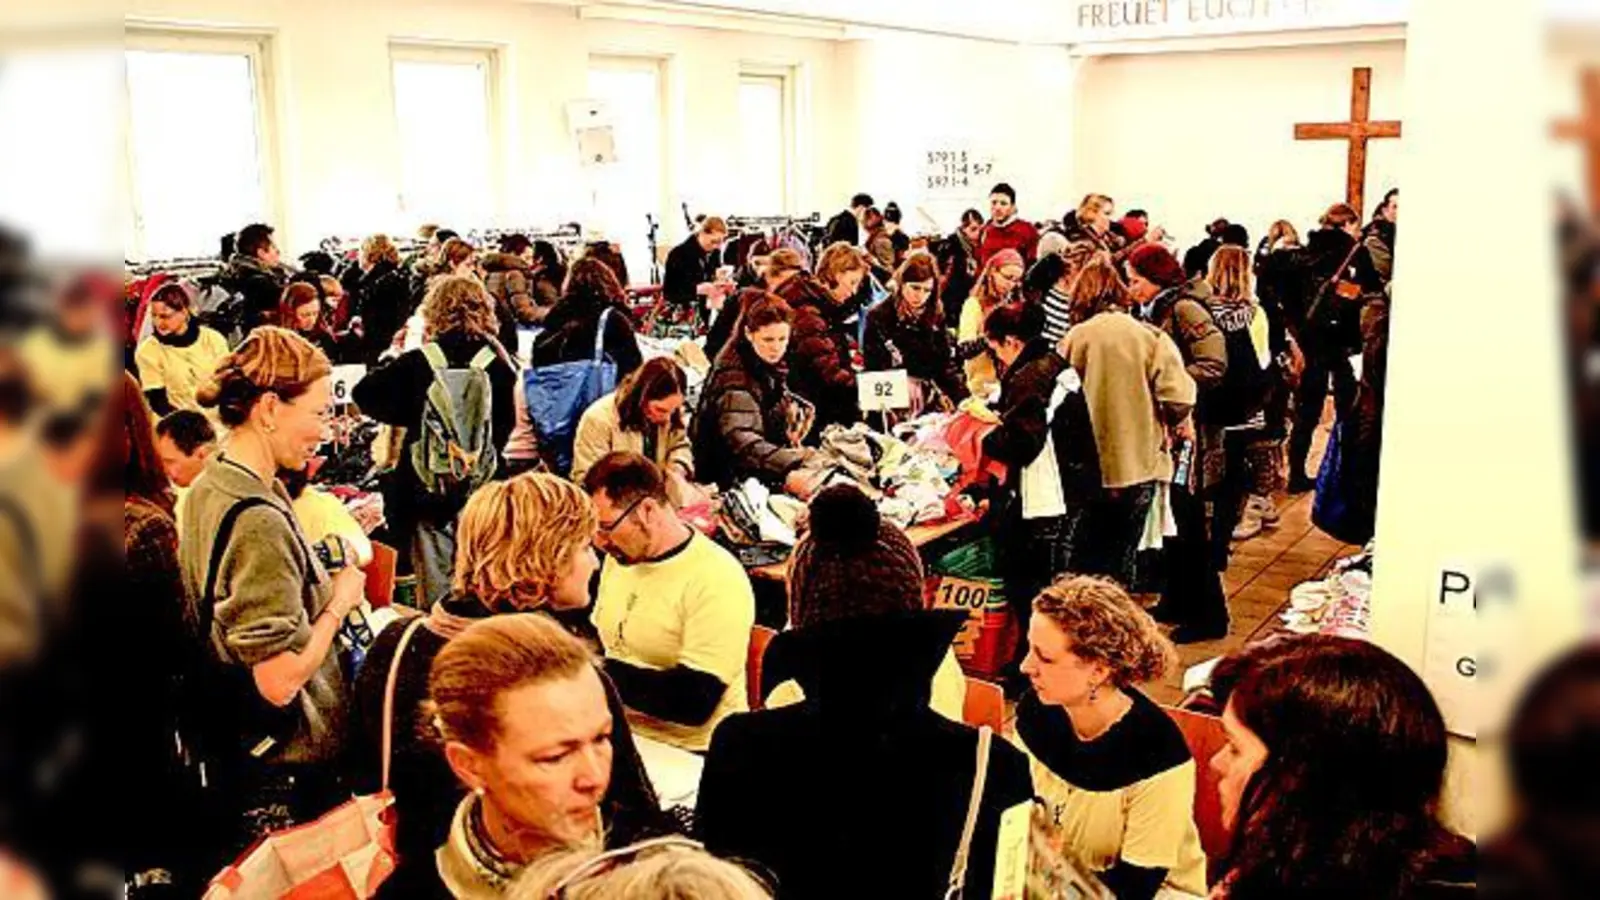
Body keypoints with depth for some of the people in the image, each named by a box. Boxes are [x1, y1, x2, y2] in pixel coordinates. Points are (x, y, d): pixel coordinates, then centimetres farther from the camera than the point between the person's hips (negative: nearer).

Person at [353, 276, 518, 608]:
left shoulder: (418, 363, -5)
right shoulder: (499, 366, -3)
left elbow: (364, 394, 1)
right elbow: (507, 427, 6)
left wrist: (411, 417, 8)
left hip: (428, 495, -1)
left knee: (435, 596, 7)